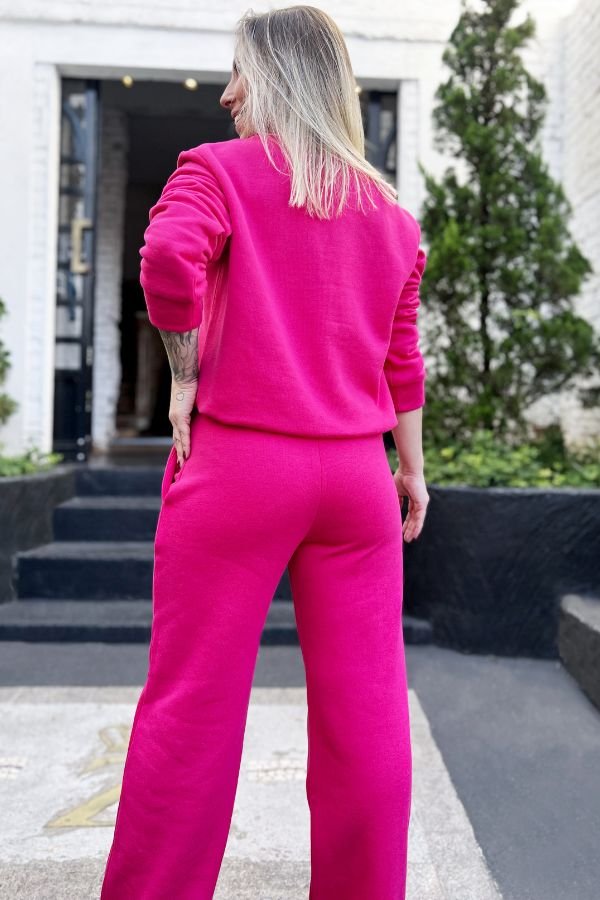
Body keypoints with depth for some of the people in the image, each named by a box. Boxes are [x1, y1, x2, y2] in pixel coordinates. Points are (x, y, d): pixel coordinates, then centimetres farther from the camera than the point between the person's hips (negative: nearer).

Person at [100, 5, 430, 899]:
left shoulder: (218, 169, 2)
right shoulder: (390, 211, 15)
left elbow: (170, 259, -18)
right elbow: (402, 361, 13)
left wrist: (185, 375, -5)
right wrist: (413, 466, 18)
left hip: (237, 461, -4)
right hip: (355, 471, 5)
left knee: (192, 704, 5)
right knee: (364, 707, 10)